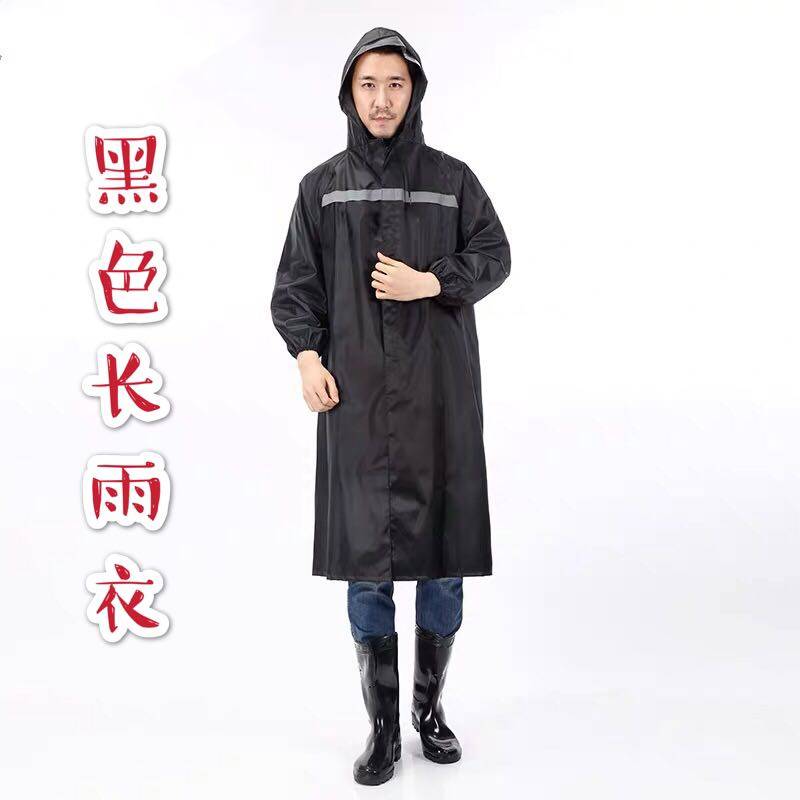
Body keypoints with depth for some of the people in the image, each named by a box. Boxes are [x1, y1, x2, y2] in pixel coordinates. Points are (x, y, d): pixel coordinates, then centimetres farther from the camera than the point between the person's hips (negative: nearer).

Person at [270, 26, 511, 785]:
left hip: (440, 389, 1)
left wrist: (430, 283, -9)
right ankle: (382, 727, 17)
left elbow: (494, 257, 8)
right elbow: (294, 284, 7)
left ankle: (430, 708, 26)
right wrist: (307, 357, -8)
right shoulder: (321, 186, 8)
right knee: (365, 558, 1)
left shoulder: (452, 178, 8)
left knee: (441, 552, 6)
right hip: (357, 395, 0)